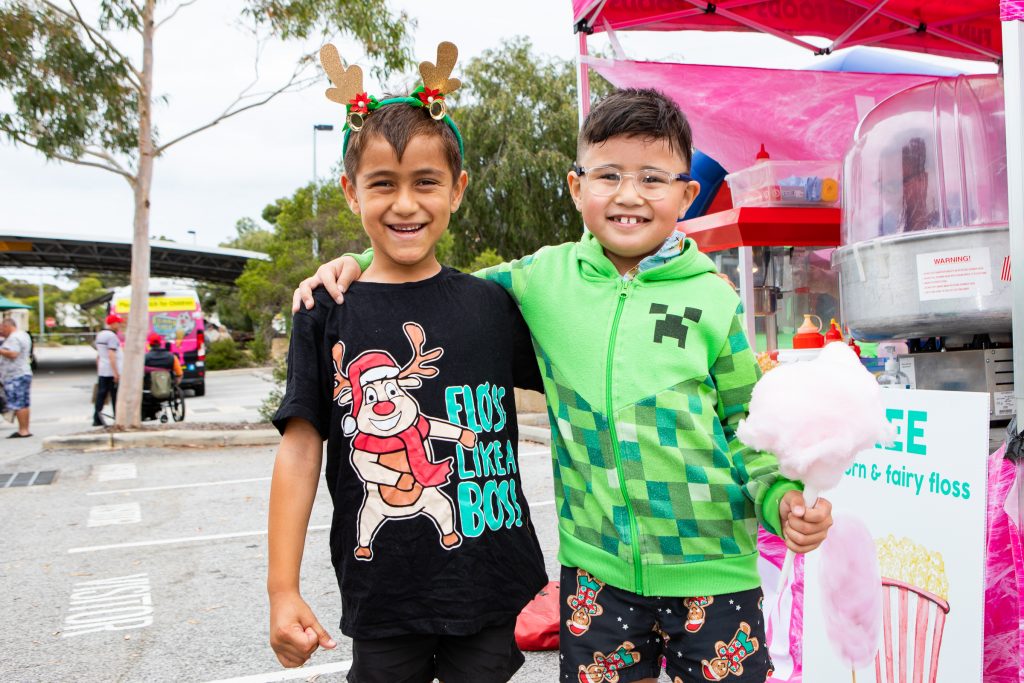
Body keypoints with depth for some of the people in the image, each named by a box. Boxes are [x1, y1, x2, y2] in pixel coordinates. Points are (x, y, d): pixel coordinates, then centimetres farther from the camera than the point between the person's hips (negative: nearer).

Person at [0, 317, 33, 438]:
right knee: (24, 404, 11)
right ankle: (25, 430, 14)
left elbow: (13, 354, -26)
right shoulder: (23, 335, 18)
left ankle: (23, 431, -9)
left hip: (15, 376, -11)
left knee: (18, 405, -9)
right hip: (24, 373, 11)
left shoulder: (13, 338, -14)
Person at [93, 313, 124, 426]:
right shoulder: (111, 336, -13)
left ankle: (97, 419, 5)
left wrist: (98, 369, 26)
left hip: (102, 371, 9)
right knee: (116, 396, -2)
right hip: (112, 371, -8)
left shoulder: (100, 335, 16)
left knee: (101, 395, 7)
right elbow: (111, 355, -21)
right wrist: (116, 372, -22)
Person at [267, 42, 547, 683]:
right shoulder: (327, 313, -4)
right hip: (381, 598, -1)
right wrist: (283, 589, -5)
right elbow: (301, 450, -4)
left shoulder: (492, 304, -1)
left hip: (490, 588, 1)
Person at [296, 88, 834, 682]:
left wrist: (783, 497, -11)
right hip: (595, 565, 1)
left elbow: (747, 422, 5)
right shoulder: (544, 280, -1)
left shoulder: (713, 299, -3)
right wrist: (359, 264, 0)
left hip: (712, 566, 0)